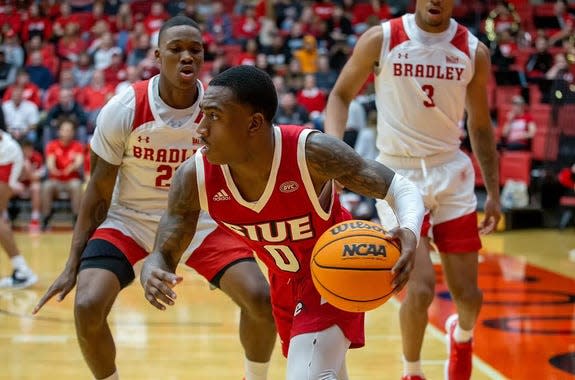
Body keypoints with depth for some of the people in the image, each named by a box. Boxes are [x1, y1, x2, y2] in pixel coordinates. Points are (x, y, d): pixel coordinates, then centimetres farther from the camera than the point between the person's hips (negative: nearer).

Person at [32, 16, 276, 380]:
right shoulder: (123, 110, -17)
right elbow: (98, 193, -8)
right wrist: (73, 265, -9)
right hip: (129, 220, -1)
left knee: (261, 298, -16)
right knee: (87, 307, -22)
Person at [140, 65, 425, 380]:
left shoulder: (312, 152, -34)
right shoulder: (194, 177, -24)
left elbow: (400, 187, -26)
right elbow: (163, 256, -14)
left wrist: (409, 232, -49)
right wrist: (152, 273, -40)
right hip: (284, 282, 5)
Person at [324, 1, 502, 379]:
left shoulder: (474, 51, -1)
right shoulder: (380, 39, -8)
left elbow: (480, 126, 10)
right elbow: (341, 95, 3)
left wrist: (494, 193, 10)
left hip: (451, 173, 3)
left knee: (469, 295, 5)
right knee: (421, 289, -15)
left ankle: (462, 334, 43)